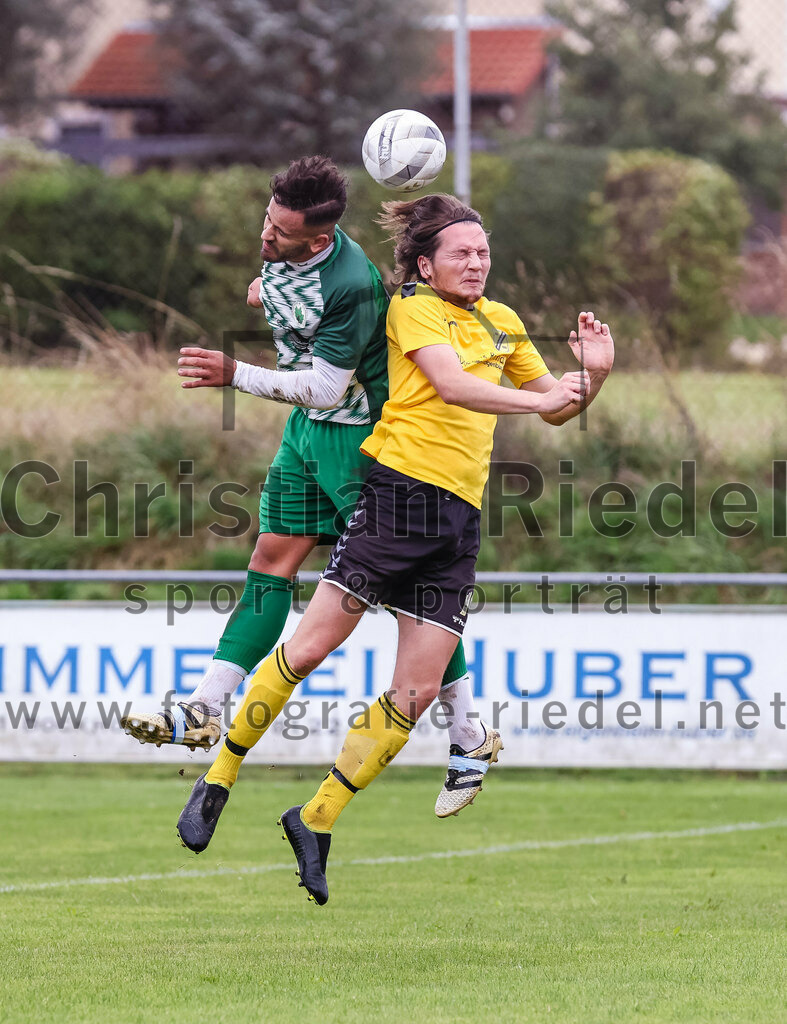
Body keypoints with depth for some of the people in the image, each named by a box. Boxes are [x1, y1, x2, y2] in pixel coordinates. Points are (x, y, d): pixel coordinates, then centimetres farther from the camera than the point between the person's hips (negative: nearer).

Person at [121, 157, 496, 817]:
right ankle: (205, 712, 3)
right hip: (306, 433, 8)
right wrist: (268, 288, 33)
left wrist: (236, 376, -30)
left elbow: (324, 387, -28)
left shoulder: (351, 286, -31)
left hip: (362, 439, -8)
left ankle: (471, 736, 7)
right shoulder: (286, 246, -6)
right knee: (272, 563, 5)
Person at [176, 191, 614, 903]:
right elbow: (452, 385, -16)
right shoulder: (413, 309, 0)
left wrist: (593, 375, 9)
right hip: (398, 489, -6)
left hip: (459, 521, 6)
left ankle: (317, 819, 11)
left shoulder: (503, 324, 21)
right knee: (312, 644, -11)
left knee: (418, 692, -1)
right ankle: (217, 781, 4)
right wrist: (539, 398, -23)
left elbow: (557, 410, 28)